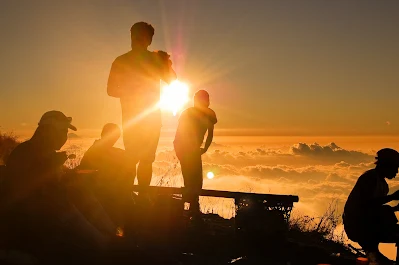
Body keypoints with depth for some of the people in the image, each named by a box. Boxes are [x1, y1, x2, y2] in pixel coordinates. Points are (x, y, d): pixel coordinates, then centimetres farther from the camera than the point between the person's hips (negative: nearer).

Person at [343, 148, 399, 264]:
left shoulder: (383, 185, 14)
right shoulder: (370, 177, -13)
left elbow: (377, 207, 13)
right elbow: (367, 204, -25)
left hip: (368, 224, 9)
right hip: (355, 224, -9)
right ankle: (371, 250, -15)